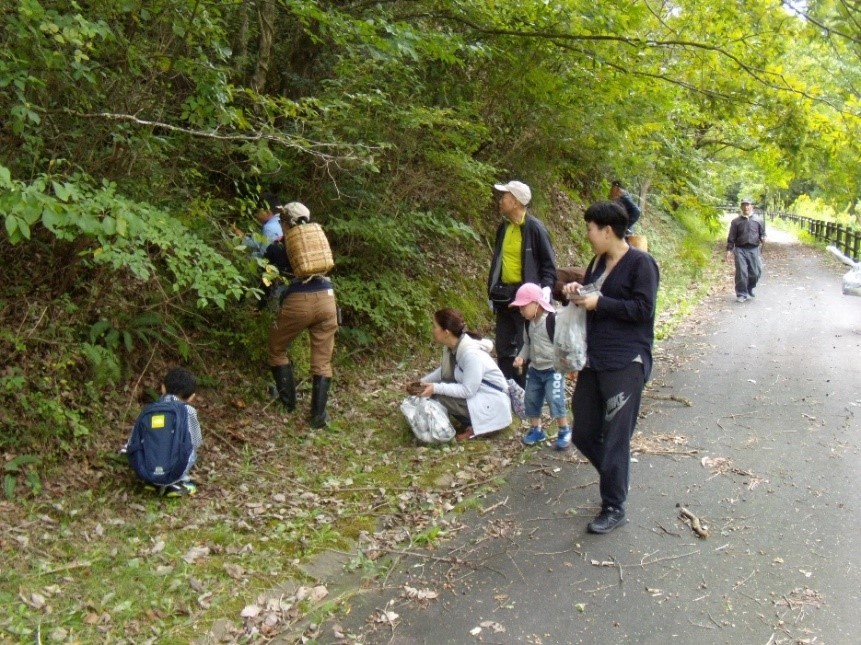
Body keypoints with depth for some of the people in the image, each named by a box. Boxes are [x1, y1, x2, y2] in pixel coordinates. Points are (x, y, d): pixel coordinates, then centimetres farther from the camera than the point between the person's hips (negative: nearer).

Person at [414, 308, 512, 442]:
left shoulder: (471, 354, -31)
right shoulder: (452, 345, -5)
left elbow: (467, 391, -28)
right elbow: (444, 371, 12)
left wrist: (436, 388, -28)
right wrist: (423, 381, 2)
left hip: (491, 404, -9)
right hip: (474, 392, 9)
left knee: (440, 398, -20)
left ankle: (475, 427, -2)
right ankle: (472, 423, 8)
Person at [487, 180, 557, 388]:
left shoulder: (534, 228, -12)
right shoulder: (504, 227, 9)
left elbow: (549, 262, -8)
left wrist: (546, 287, -22)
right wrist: (492, 290, 16)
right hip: (504, 295, 7)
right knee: (503, 348, 12)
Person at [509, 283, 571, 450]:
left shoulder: (553, 320, -21)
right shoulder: (529, 323, 4)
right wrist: (521, 357, -3)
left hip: (553, 369, -8)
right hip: (535, 369, 8)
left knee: (555, 400, -11)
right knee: (531, 400, 11)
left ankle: (564, 432, 6)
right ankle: (536, 430, 26)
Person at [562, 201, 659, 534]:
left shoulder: (640, 263, -10)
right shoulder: (598, 262, 13)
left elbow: (643, 309, -18)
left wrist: (599, 302, -17)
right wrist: (577, 292, 3)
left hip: (625, 365, -8)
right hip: (593, 362, 8)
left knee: (615, 438, -2)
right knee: (583, 434, 12)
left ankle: (614, 507, 11)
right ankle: (617, 476, 35)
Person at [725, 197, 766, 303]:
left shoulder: (757, 221, 12)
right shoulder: (736, 222, 7)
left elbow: (762, 233, 16)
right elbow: (731, 237, 6)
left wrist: (763, 238, -8)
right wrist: (729, 250, -1)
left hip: (754, 249, 1)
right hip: (740, 250, -1)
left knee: (756, 272, -2)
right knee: (741, 273, -7)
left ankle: (750, 289, 26)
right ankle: (741, 294, 3)